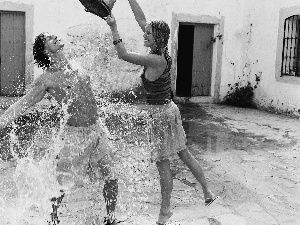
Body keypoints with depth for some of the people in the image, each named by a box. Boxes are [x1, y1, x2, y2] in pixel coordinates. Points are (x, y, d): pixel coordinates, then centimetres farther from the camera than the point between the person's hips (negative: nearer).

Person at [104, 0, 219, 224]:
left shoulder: (156, 60, -22)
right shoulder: (160, 51, 1)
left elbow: (123, 55, -22)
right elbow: (141, 19, 7)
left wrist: (114, 27, -17)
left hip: (161, 114, -9)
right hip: (168, 109, 9)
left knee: (163, 163, 3)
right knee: (184, 154, 20)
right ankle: (208, 192, 32)